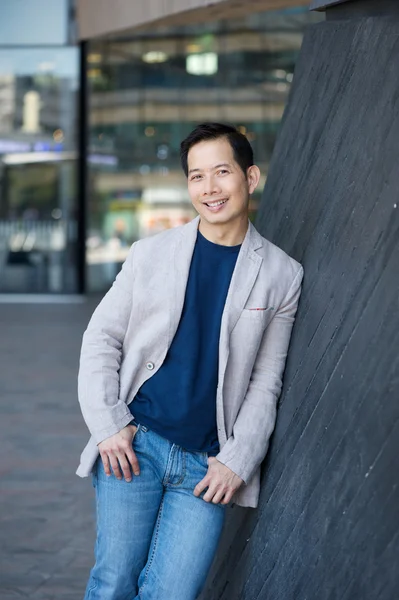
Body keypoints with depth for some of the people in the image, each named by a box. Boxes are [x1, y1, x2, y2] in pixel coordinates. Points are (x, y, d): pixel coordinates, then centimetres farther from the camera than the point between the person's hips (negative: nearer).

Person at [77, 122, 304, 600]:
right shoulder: (152, 253, 6)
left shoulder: (282, 276, 5)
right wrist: (108, 426, -4)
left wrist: (237, 462, -5)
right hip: (134, 443, 0)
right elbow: (101, 339, 7)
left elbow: (265, 382, 5)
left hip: (208, 462, 0)